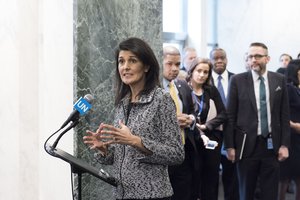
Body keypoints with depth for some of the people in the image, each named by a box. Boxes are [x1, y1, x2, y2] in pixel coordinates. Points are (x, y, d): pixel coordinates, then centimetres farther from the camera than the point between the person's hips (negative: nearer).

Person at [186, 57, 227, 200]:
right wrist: (201, 135, -23)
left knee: (211, 177, 7)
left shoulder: (212, 91, 6)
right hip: (193, 140, -3)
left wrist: (206, 126, -10)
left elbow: (223, 114, 3)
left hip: (212, 138, 4)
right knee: (195, 177, 1)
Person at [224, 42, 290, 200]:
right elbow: (230, 115, -1)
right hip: (247, 144, -1)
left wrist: (284, 144, 1)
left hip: (272, 145, 1)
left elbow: (284, 114, 6)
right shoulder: (237, 80, -2)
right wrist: (229, 146, -5)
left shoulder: (279, 80, 4)